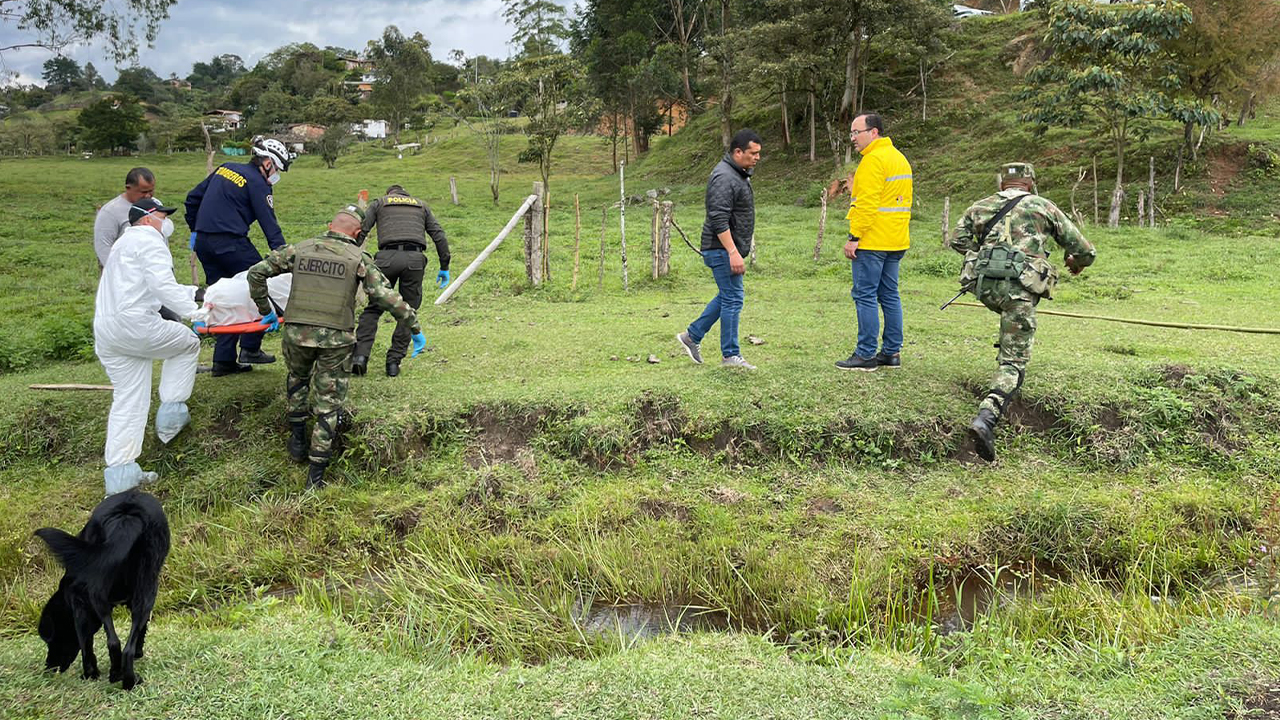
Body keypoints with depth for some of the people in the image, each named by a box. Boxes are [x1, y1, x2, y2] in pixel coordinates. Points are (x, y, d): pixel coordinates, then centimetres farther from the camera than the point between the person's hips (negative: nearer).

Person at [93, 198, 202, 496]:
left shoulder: (125, 243, 30)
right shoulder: (149, 240, -3)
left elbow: (155, 286, 34)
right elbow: (162, 286, -17)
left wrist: (193, 292, 36)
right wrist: (194, 312, -21)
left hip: (105, 334, 9)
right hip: (133, 324, -9)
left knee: (127, 401, 11)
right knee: (187, 343, 15)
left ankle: (119, 473, 10)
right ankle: (171, 413, 10)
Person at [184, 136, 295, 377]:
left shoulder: (225, 168, 16)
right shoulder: (257, 183, -6)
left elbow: (193, 198, 22)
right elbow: (270, 225, -10)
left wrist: (195, 230, 29)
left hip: (203, 242, 8)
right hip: (230, 243, -8)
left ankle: (223, 361, 12)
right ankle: (250, 348, 3)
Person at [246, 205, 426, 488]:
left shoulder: (299, 249, 8)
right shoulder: (359, 259, 1)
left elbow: (256, 273, 10)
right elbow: (388, 297, -7)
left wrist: (265, 310, 20)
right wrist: (415, 328, 2)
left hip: (297, 334, 2)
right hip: (336, 340, -2)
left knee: (298, 380, 34)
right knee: (328, 405, 10)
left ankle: (297, 440, 36)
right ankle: (316, 474, 11)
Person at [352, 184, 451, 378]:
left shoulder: (379, 203, 22)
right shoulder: (421, 205, 27)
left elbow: (361, 231, 10)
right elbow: (439, 235, 17)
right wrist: (444, 267, 18)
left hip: (387, 258, -1)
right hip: (415, 259, 1)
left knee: (373, 309, 9)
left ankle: (360, 355, -6)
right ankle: (394, 362, 6)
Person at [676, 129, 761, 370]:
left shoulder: (738, 173, 14)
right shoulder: (724, 178, -20)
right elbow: (719, 220, -26)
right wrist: (733, 253, -29)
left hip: (728, 249, 11)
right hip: (722, 249, -11)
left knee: (728, 296, 17)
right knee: (732, 298, -6)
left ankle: (692, 336, 25)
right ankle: (730, 355, 2)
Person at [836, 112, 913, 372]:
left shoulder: (873, 159, -14)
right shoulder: (899, 158, 17)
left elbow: (867, 204, -20)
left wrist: (854, 237, -17)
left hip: (872, 242, -10)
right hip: (896, 242, 10)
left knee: (865, 296, -5)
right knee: (889, 295, 12)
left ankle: (866, 354, -3)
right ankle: (892, 352, 16)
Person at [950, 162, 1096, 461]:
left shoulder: (981, 206, 24)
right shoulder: (1044, 207, 19)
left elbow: (958, 241, 13)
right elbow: (1085, 251, 21)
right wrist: (1077, 262, 44)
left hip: (983, 285, 3)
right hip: (1019, 286, -3)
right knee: (1013, 363, -7)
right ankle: (986, 417, -26)